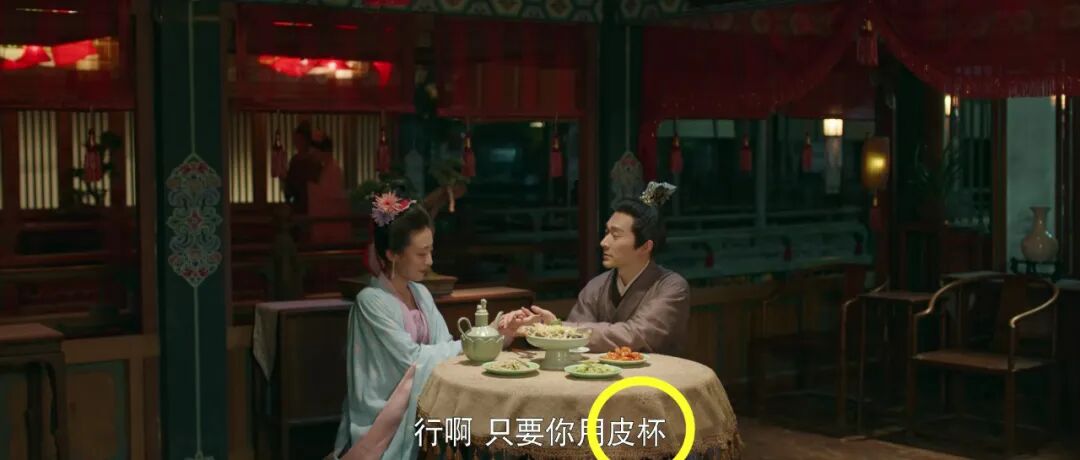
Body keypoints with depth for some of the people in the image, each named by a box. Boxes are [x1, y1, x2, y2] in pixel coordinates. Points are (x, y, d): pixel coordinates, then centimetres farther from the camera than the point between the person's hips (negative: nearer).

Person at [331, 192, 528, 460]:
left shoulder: (420, 293, 10)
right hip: (385, 413, -6)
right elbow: (412, 357, -18)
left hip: (420, 401, 7)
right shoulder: (371, 301, -14)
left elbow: (445, 346, 3)